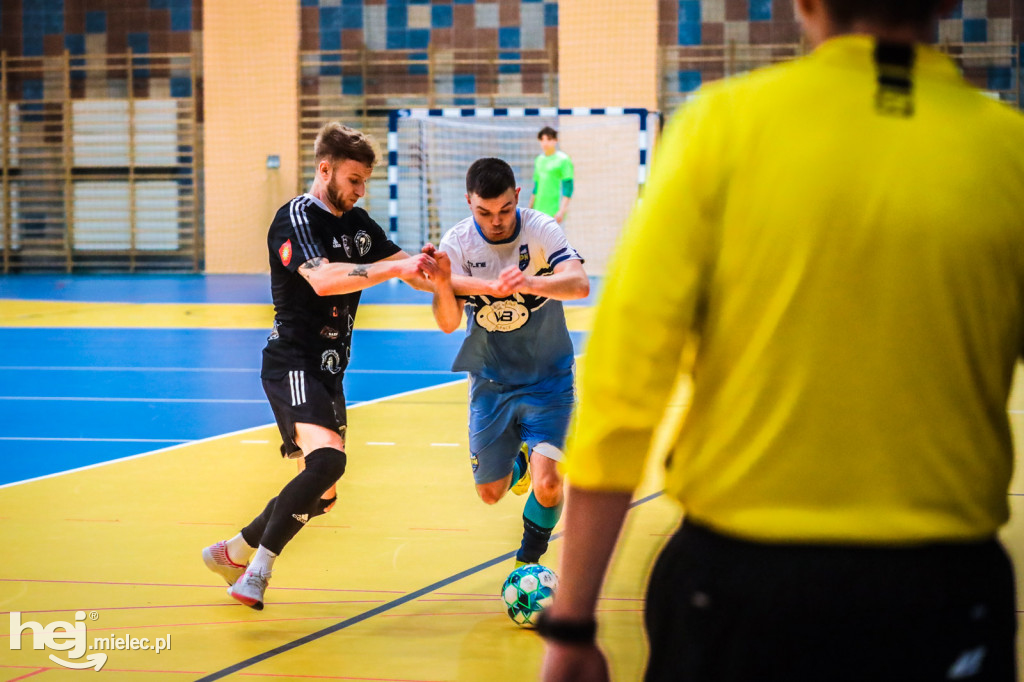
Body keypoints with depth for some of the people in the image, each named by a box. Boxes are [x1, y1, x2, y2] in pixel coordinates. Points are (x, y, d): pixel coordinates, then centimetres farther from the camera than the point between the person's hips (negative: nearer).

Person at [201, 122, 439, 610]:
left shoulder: (358, 223, 14)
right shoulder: (296, 218, -11)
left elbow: (413, 272, 11)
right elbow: (323, 279, -28)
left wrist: (429, 271, -13)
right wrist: (395, 267, -34)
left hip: (329, 371, 9)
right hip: (294, 364, -9)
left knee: (320, 496, 11)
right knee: (327, 460, -30)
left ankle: (232, 553, 28)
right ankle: (259, 567, -24)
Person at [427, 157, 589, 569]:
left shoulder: (540, 230, -18)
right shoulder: (457, 242, -13)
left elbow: (580, 284, -34)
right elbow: (448, 323, -19)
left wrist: (530, 283, -52)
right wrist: (442, 284, -40)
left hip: (547, 377, -2)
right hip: (491, 380, 2)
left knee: (547, 484, -17)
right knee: (490, 492, 9)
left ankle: (530, 559, 12)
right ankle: (519, 461, 45)